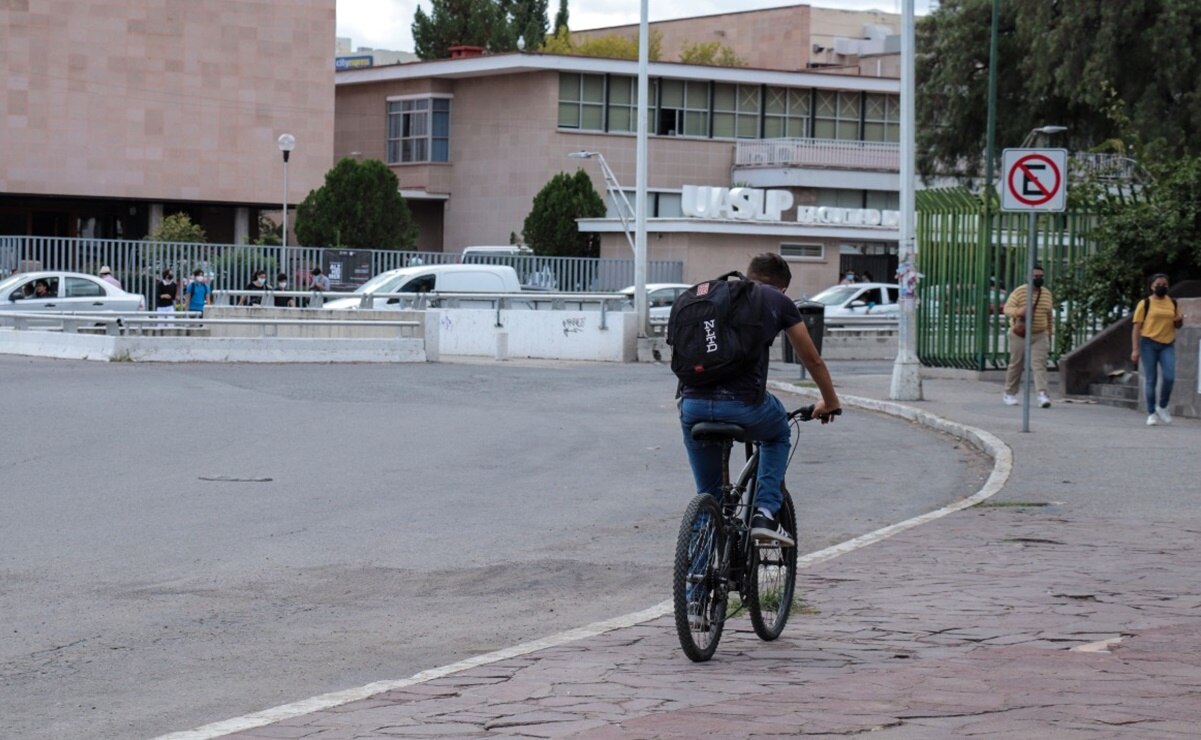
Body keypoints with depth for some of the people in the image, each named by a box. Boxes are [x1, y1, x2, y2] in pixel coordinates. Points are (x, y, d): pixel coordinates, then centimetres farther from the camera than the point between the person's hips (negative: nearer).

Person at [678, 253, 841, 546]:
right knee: (778, 435, 32)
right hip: (743, 404, -3)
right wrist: (830, 403, 42)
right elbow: (813, 361, 25)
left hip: (693, 403, 3)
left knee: (709, 496, 22)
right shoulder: (779, 302, 15)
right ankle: (766, 513, 16)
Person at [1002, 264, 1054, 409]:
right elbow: (1007, 308, -11)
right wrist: (1017, 311, -32)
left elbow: (1049, 316, 19)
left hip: (1039, 336, 2)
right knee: (1016, 364, 6)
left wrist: (1050, 333, 18)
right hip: (1020, 335, -2)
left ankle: (1043, 395, -22)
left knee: (1039, 364, -12)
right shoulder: (1019, 291, -5)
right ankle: (1009, 394, 22)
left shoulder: (1047, 294, 10)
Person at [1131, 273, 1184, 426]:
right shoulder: (1145, 304, -1)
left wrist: (1179, 321, -5)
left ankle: (1162, 407, 9)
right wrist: (1135, 349, -11)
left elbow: (1177, 324, 21)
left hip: (1167, 344, 3)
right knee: (1150, 380, 0)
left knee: (1169, 377, -12)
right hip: (1149, 343, -3)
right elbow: (1136, 327, -3)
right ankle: (1151, 413, 8)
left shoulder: (1173, 303, 11)